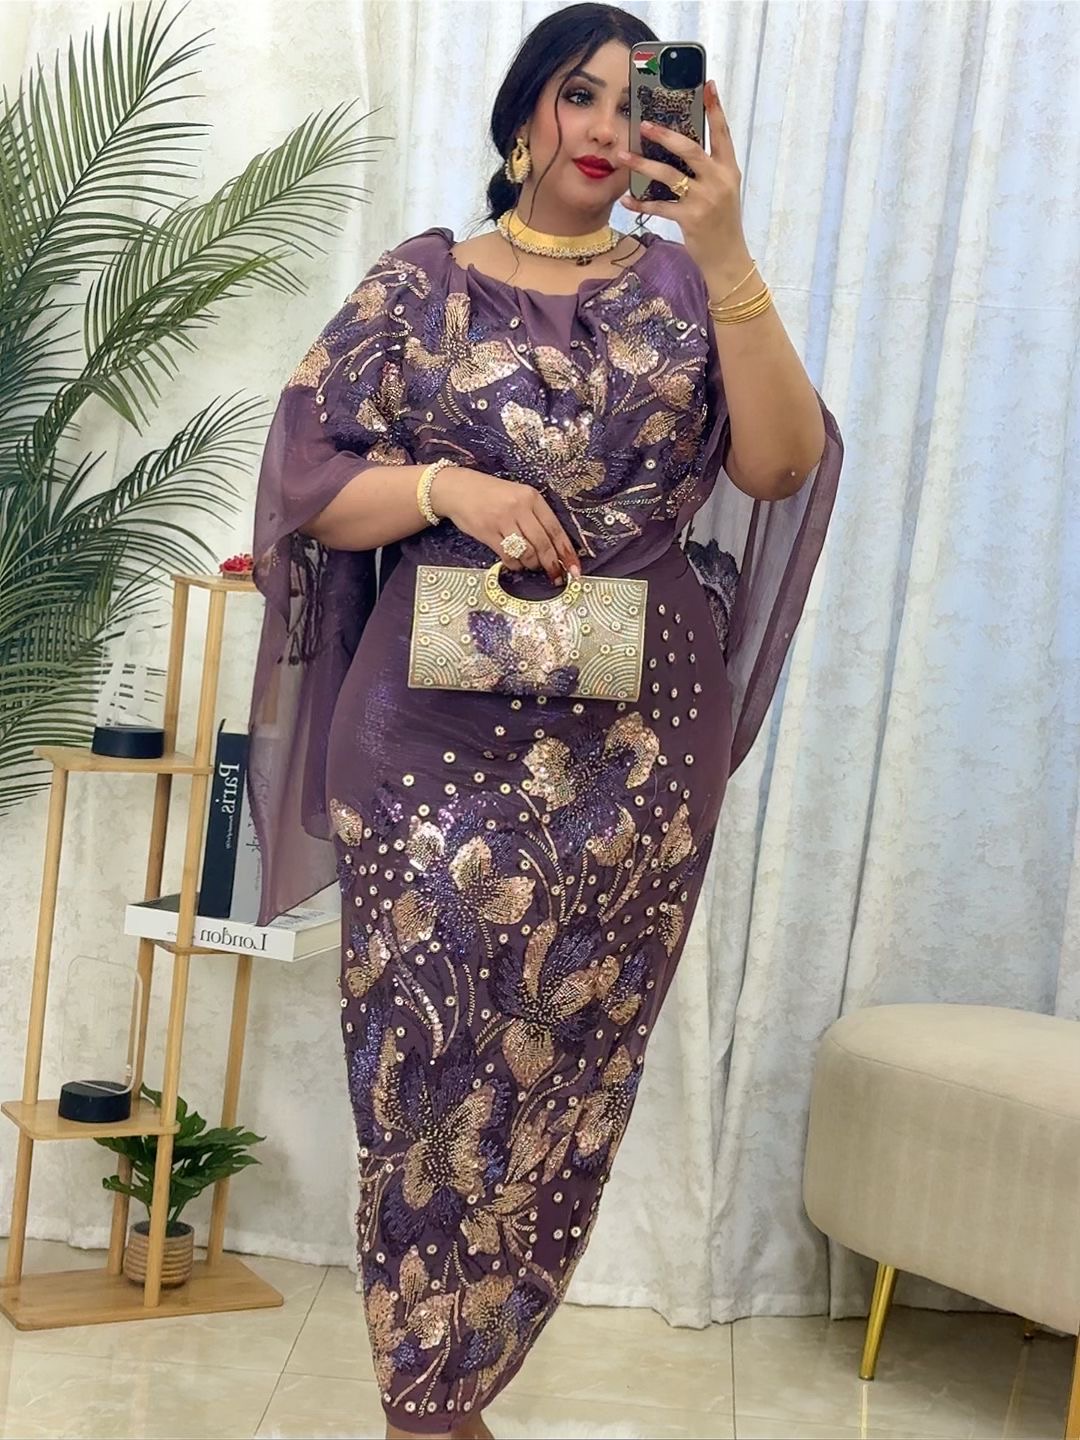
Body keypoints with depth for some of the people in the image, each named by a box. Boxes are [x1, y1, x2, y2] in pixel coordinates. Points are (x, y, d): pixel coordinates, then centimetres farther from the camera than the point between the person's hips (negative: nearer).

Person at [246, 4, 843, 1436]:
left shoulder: (683, 284, 9)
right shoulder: (417, 283, 6)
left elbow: (780, 467, -7)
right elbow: (311, 491, 1)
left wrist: (727, 255, -16)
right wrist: (445, 486, -17)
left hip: (638, 747, 2)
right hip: (440, 734, -1)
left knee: (568, 1063, 6)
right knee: (431, 1055, -2)